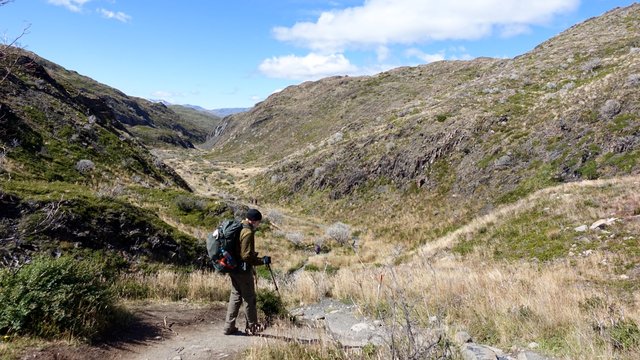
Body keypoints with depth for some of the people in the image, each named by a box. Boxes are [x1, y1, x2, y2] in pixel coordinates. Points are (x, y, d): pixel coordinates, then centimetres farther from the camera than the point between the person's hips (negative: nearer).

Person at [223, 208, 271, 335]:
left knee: (235, 297, 16)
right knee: (249, 299, 5)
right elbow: (246, 256, -23)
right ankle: (252, 327, 16)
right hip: (243, 270, -9)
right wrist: (262, 261, -15)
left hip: (233, 269, 9)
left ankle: (229, 327, 19)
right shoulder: (248, 233, -19)